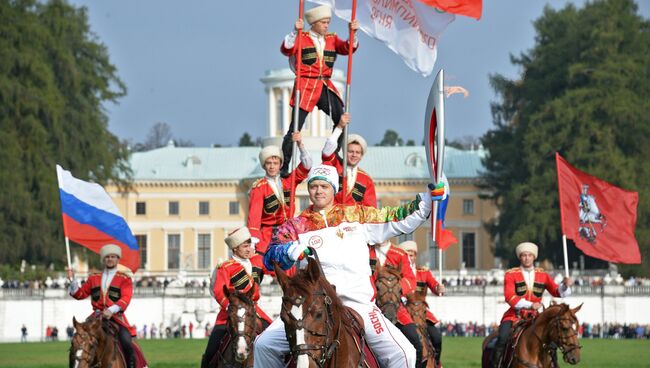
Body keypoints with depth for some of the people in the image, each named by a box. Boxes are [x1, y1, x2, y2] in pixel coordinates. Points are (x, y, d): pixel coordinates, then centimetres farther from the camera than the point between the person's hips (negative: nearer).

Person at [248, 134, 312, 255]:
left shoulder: (288, 183, 10)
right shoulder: (258, 187, -3)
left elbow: (306, 166, 3)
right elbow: (254, 215, -12)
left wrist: (300, 144, -10)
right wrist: (253, 240, -23)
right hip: (267, 237, -4)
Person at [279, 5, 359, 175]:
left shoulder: (332, 39, 14)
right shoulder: (301, 37, 1)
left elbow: (348, 48, 1)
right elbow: (286, 49, -15)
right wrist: (295, 31, -27)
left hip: (326, 86, 5)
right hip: (305, 85, -5)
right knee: (295, 128, -6)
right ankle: (284, 166, -3)